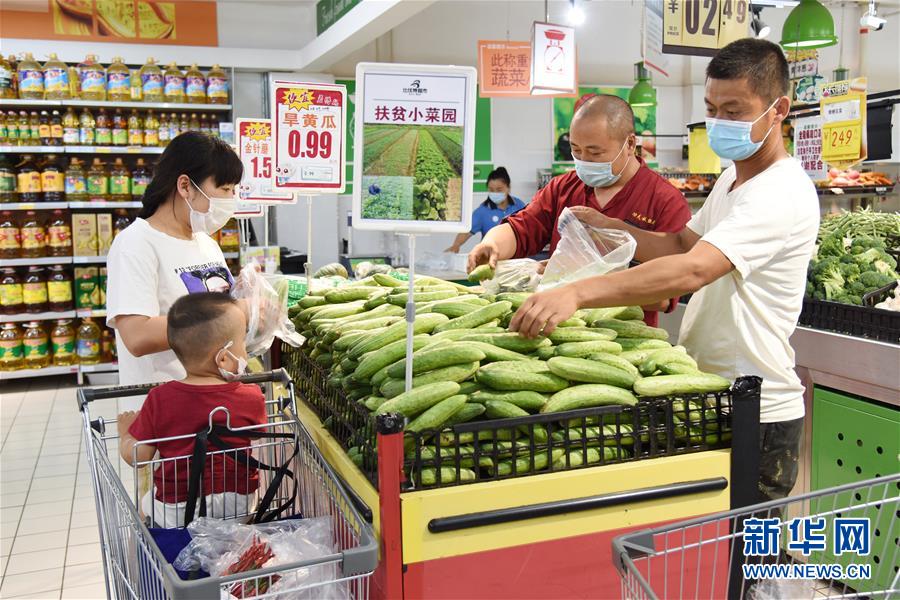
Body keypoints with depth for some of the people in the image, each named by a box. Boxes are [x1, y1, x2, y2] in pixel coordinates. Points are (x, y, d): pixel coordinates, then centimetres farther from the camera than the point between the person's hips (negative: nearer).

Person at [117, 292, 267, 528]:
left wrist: (126, 430, 16)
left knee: (144, 505, 29)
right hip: (237, 506, 1)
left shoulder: (160, 399, -12)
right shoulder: (251, 398, -14)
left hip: (176, 511, -1)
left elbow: (135, 456, -6)